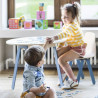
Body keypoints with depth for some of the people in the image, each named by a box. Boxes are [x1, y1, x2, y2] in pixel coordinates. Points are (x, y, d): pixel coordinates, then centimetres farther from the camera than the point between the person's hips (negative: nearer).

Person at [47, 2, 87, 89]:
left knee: (61, 59, -23)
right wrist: (59, 47, 2)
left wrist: (53, 38, -60)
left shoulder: (72, 26, -26)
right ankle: (63, 74, 15)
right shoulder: (66, 25, 5)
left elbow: (64, 34, -46)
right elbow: (64, 38, 15)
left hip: (78, 49, -10)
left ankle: (74, 81, -13)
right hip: (70, 46, 10)